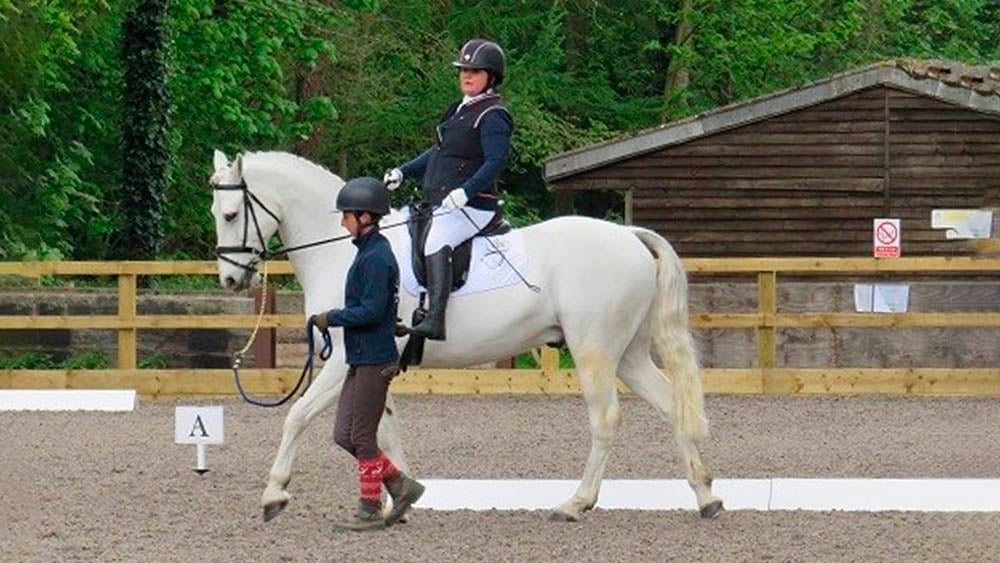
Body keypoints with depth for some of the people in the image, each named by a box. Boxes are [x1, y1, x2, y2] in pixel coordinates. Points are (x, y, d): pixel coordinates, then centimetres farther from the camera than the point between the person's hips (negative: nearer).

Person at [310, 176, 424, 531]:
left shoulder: (376, 258, -18)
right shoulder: (369, 252, 14)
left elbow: (371, 311, -23)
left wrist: (331, 318, -14)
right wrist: (334, 318, 15)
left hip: (374, 361, -10)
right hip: (361, 358, 10)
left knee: (361, 436, -2)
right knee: (344, 436, 11)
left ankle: (370, 509, 7)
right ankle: (401, 486, 18)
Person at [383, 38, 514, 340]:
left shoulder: (492, 116, -9)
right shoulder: (459, 110, 20)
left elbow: (495, 162, -20)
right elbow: (438, 153, 28)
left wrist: (465, 191, -31)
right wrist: (403, 172, 18)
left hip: (473, 205, -11)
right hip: (441, 206, 11)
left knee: (436, 241, -31)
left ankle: (435, 319, -42)